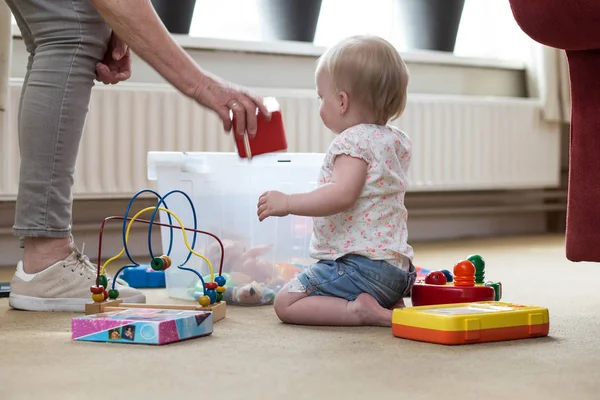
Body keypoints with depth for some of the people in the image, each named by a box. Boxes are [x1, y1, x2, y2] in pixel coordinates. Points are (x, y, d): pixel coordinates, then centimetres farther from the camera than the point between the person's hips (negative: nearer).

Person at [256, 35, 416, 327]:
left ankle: (358, 311, -20)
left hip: (361, 266, -9)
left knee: (286, 303, -5)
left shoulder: (353, 140, -14)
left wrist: (288, 202, -24)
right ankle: (389, 306, 7)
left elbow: (342, 195, -28)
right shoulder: (397, 141, 15)